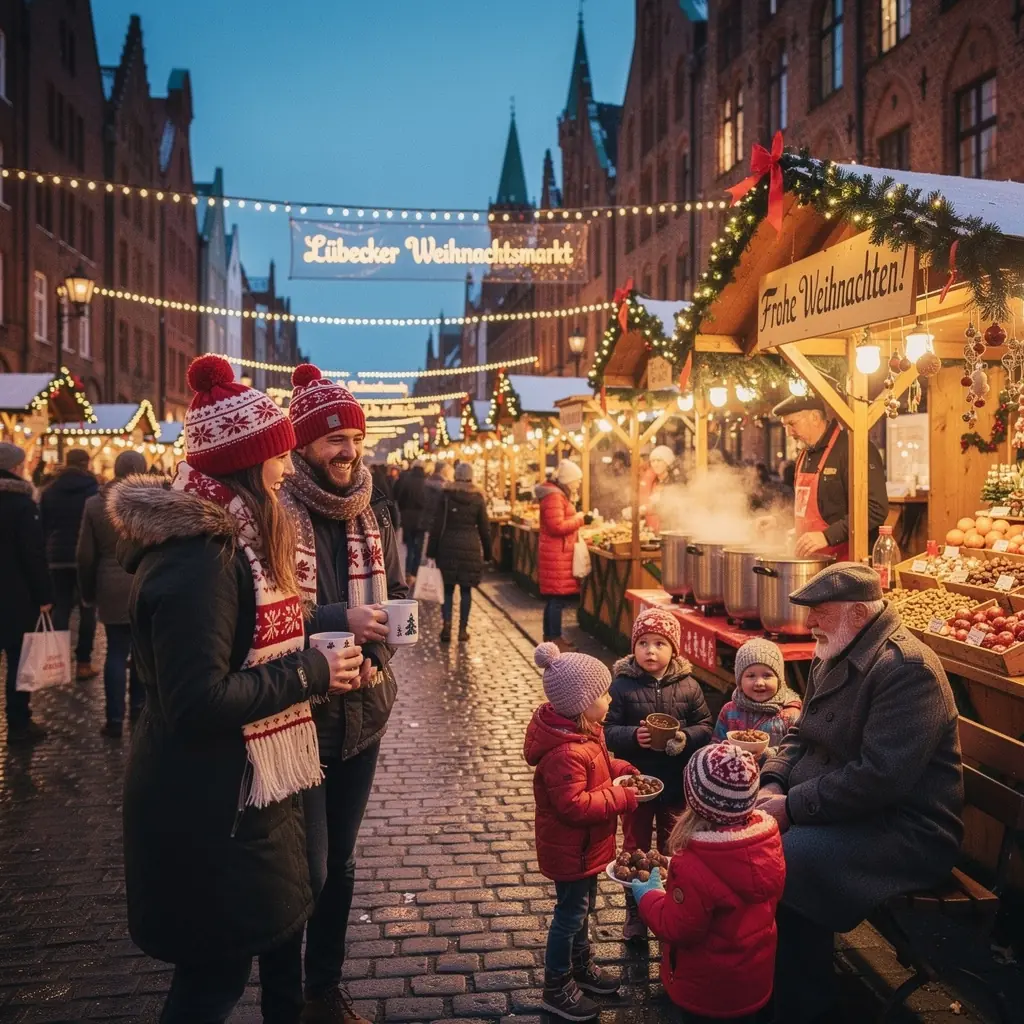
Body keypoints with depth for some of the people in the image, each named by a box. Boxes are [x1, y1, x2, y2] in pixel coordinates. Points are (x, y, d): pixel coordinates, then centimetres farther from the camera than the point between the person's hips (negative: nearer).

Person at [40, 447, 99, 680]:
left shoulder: (49, 491, 7)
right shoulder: (93, 489, -3)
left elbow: (43, 526, 9)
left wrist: (46, 554, 14)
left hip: (58, 557, 3)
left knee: (60, 609, 6)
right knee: (87, 610, 2)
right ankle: (83, 663, 0)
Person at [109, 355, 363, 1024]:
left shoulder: (223, 538, 8)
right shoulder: (197, 557, -25)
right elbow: (199, 701, -29)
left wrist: (317, 651, 4)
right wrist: (310, 674, -21)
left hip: (243, 786, 10)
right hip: (210, 806, -10)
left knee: (282, 921, 23)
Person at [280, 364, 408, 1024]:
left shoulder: (373, 510, 4)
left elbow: (396, 593, 12)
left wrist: (381, 632, -8)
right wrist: (340, 619, -25)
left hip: (363, 711, 6)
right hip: (298, 715, -5)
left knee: (340, 862, 18)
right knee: (307, 870, 1)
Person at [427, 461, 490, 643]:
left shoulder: (446, 496, -2)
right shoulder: (478, 498, 0)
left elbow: (437, 525, -3)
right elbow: (484, 528, 3)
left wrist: (432, 551, 2)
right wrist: (487, 552, 12)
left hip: (449, 546, 0)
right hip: (471, 547, 0)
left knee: (448, 588, 9)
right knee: (466, 589, 7)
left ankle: (446, 624, -6)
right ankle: (463, 629, 9)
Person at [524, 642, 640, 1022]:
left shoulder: (582, 733, -1)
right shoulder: (566, 753, -34)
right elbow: (573, 805, -34)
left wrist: (617, 768, 2)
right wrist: (620, 798, -27)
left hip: (584, 846, 10)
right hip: (569, 849, -10)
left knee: (583, 905, 25)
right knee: (571, 913, 6)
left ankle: (581, 966, 45)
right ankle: (556, 989, 23)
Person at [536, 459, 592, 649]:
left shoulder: (559, 494, 18)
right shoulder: (553, 496, -17)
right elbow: (557, 527, -23)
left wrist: (578, 518, 12)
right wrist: (580, 520, -14)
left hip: (558, 553, 11)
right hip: (556, 554, -11)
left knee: (555, 597, 14)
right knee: (558, 597, -7)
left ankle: (550, 635, 21)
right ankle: (554, 639, -2)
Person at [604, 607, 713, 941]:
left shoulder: (688, 686, -5)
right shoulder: (622, 685, -11)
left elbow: (704, 726, -2)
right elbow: (607, 730, -12)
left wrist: (685, 738, -21)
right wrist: (633, 736, -29)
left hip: (677, 785, 1)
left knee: (673, 849, 17)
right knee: (635, 847, 14)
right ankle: (635, 911, 30)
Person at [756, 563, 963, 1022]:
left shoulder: (908, 669, -21)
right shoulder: (832, 660, 9)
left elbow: (880, 776, -28)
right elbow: (801, 735, 18)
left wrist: (793, 807, -23)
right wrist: (772, 783, -2)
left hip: (907, 830, -9)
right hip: (836, 812, 9)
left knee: (792, 857, -29)